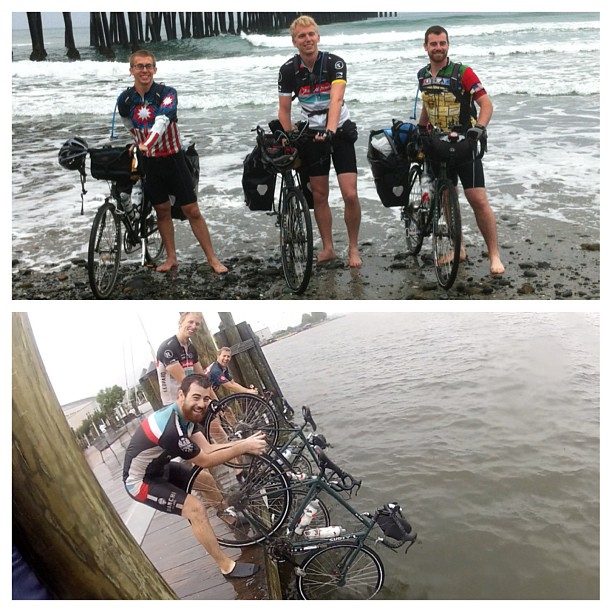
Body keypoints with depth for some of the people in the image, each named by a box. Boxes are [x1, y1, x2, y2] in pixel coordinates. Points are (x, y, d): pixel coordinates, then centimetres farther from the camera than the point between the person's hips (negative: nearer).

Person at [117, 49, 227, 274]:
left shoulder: (167, 93, -16)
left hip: (173, 158, -3)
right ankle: (171, 258, 23)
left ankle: (212, 259, 6)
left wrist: (148, 143, -47)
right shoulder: (125, 100, -4)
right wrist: (141, 147, 14)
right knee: (162, 211, 10)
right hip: (149, 162, 3)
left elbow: (162, 120, -33)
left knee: (192, 210, -2)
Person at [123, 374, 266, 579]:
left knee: (204, 476, 14)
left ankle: (224, 511, 40)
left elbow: (207, 448, -7)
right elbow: (205, 460, -26)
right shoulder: (171, 429, -35)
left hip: (159, 468, 9)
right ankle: (227, 566, -7)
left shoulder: (186, 415, -6)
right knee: (196, 507, -18)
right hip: (140, 481, -9)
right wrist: (244, 447, -24)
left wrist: (244, 442, -17)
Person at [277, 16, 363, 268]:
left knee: (350, 195, -10)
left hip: (340, 131, -2)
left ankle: (353, 248, 8)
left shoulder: (334, 63, -16)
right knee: (319, 195, 5)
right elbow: (284, 110, -3)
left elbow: (336, 99, -31)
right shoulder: (288, 70, -9)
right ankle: (328, 248, 18)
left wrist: (330, 129, -45)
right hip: (312, 135, 2)